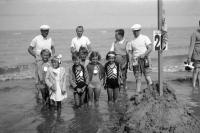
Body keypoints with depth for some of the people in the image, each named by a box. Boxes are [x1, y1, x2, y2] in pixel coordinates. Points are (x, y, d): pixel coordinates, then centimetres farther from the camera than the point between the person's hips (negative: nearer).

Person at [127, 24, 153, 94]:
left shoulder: (145, 38, 5)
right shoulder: (131, 42, 12)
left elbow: (150, 48, -2)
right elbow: (130, 53, 10)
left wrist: (144, 54, -17)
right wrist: (130, 63, 1)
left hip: (144, 60, -2)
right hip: (135, 61, 2)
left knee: (147, 77, -7)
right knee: (138, 78, 2)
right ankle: (138, 93, 4)